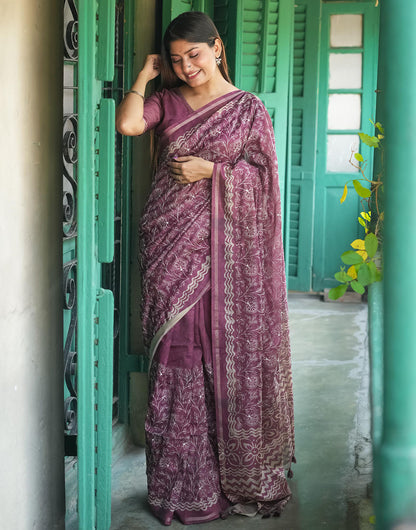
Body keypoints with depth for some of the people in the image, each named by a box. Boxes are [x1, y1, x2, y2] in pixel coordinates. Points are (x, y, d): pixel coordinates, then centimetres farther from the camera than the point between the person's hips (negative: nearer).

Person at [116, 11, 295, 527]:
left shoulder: (248, 108, 6)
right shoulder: (166, 101, 10)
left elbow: (263, 174, 2)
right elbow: (127, 123, -9)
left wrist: (213, 169, -10)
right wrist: (144, 74, 2)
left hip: (226, 243, -1)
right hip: (172, 241, 1)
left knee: (229, 352, 1)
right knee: (177, 349, 0)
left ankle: (239, 474, 16)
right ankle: (182, 479, 11)